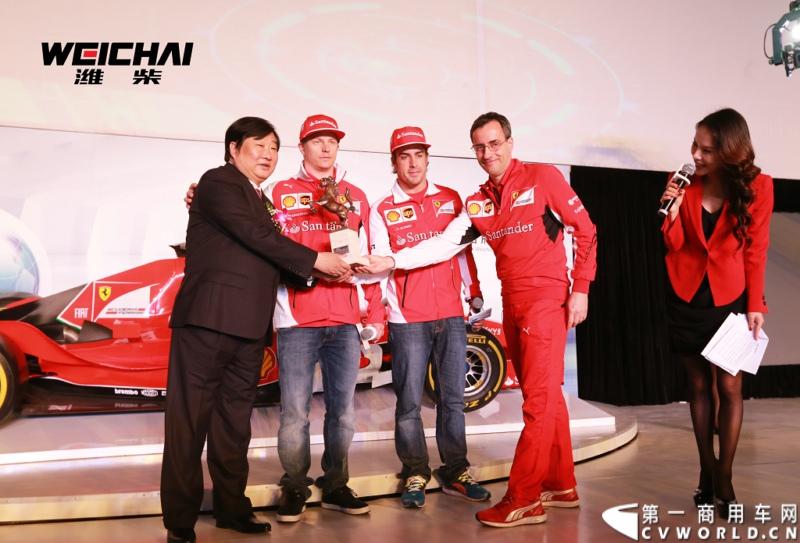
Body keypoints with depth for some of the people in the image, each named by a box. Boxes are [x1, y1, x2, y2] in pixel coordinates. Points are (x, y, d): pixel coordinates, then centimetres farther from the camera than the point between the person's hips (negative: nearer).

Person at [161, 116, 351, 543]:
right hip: (208, 317, -7)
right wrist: (314, 260, -11)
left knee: (234, 419, 12)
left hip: (249, 326, 8)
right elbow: (253, 234, -13)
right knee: (190, 419, -2)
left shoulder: (262, 201, 24)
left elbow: (266, 259, 17)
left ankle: (231, 507, 20)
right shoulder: (218, 181, -1)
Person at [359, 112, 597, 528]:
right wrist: (391, 262, -8)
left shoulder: (543, 178, -4)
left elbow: (585, 231, -3)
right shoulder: (477, 204, 11)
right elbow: (443, 244, 2)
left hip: (547, 299, -6)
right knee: (544, 396, 13)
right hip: (511, 304, 6)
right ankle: (561, 486, 24)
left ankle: (522, 499, 0)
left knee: (539, 399, -6)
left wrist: (580, 289, -7)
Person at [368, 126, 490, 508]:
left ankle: (455, 472, 20)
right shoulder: (382, 209, 2)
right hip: (407, 319, -2)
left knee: (453, 397, 8)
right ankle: (415, 475, 15)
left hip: (451, 314, 3)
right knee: (409, 400, 2)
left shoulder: (451, 199, 11)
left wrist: (473, 291, 16)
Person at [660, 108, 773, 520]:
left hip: (730, 298, -2)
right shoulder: (686, 184, -2)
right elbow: (674, 247, -1)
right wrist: (672, 211, -18)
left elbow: (755, 250, -4)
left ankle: (724, 479, 13)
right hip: (687, 297, 2)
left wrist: (755, 305, -7)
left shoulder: (756, 187, -7)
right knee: (699, 384, 10)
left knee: (729, 386, -1)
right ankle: (706, 473, 22)